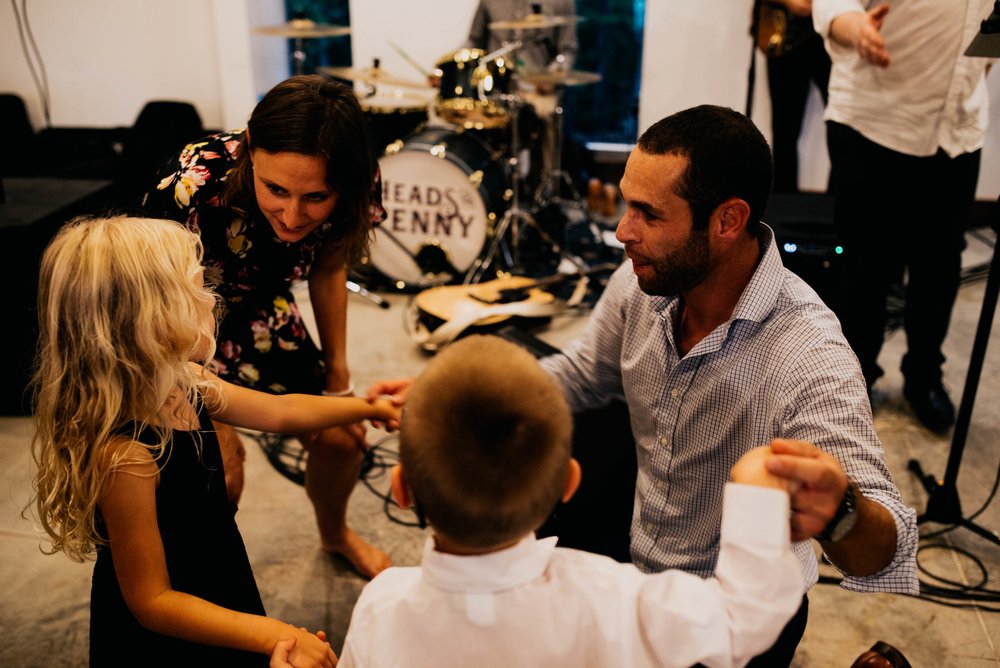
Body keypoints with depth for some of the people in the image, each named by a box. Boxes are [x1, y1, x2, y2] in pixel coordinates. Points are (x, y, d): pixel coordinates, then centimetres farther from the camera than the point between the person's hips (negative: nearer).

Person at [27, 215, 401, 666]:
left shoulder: (181, 384, -10)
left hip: (217, 587, 7)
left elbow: (279, 411, 7)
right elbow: (152, 601, -27)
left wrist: (364, 406, 14)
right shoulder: (125, 455, -35)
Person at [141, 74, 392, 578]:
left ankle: (335, 534, 41)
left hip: (257, 308, 4)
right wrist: (211, 424, -25)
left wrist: (337, 368, 3)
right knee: (219, 474, -12)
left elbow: (326, 269, -5)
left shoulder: (353, 191, -26)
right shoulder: (190, 189, -40)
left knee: (342, 439, 7)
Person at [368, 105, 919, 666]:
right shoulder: (645, 282, -13)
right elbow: (581, 375, 5)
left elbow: (888, 557, -35)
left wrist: (837, 515, -60)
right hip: (638, 556, 6)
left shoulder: (810, 358, -33)